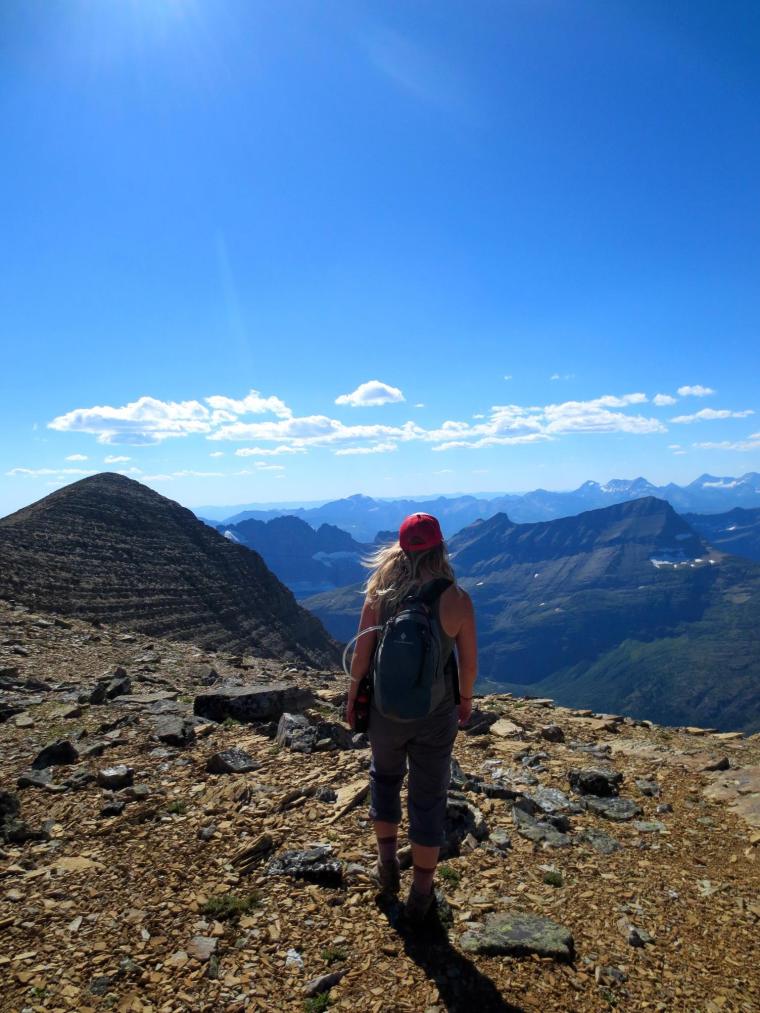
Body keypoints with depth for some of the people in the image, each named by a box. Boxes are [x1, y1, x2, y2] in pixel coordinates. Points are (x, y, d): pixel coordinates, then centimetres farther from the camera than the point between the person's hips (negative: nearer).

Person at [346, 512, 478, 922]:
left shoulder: (380, 592, -15)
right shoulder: (457, 599, -17)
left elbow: (361, 655, -8)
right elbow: (469, 663, -6)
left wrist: (352, 697, 8)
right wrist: (465, 698, 13)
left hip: (386, 710, 1)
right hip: (436, 714, -1)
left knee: (385, 777, 29)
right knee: (429, 798, 17)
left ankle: (387, 865, 40)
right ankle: (420, 894, 32)